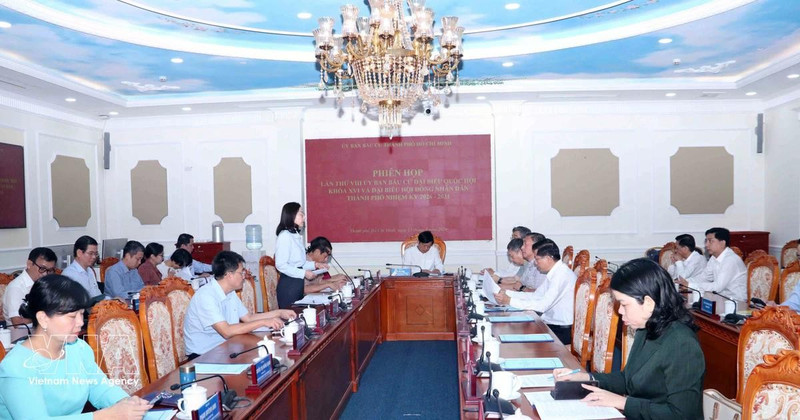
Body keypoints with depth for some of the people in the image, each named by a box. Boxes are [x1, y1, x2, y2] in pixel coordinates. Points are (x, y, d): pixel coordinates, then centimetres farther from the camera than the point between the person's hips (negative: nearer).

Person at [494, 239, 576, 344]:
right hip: (551, 323, 8)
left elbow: (542, 305, -26)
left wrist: (509, 301, -24)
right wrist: (507, 293, 4)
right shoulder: (554, 273, 9)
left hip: (563, 331, -8)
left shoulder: (562, 274, -21)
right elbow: (536, 296, 12)